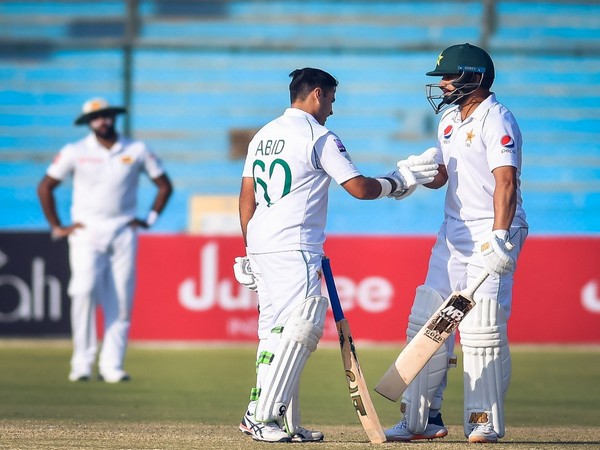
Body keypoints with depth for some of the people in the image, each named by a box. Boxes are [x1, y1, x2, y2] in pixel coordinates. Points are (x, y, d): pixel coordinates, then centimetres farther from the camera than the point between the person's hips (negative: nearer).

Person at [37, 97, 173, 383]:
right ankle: (82, 362, -14)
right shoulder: (74, 153, 3)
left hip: (123, 233, 2)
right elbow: (45, 187, 8)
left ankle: (111, 365, -1)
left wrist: (150, 219, 8)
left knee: (121, 301, -5)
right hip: (86, 232, -2)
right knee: (85, 290, -19)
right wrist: (56, 228, 4)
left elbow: (164, 185, 16)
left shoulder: (137, 151, 6)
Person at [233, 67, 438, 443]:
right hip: (295, 248, -9)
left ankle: (286, 424, 9)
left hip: (259, 245, 9)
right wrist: (402, 182, 8)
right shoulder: (319, 137, -6)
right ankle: (260, 415, -19)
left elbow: (247, 197, 17)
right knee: (300, 326, -13)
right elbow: (360, 188, -9)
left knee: (277, 332, 10)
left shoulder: (263, 135, 17)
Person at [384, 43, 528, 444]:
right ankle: (423, 417, 8)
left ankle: (486, 420, -1)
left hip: (491, 234, -9)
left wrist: (500, 237, -29)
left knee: (481, 329, -10)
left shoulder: (496, 120, -12)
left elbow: (505, 182, -21)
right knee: (426, 322, 4)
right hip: (453, 232, 9)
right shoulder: (450, 120, 15)